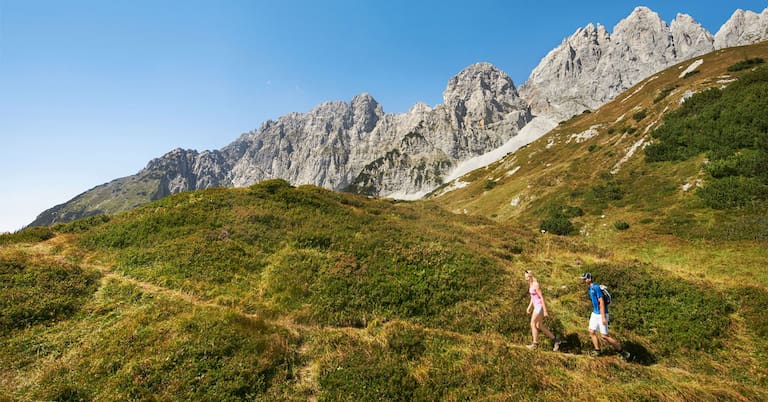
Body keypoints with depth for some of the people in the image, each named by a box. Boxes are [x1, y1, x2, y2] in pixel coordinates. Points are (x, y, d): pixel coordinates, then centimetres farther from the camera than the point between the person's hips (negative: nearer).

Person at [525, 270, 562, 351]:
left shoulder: (536, 285, -20)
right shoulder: (531, 284, 10)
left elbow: (542, 297, -20)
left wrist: (545, 311, -19)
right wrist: (529, 306, 21)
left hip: (540, 306, -10)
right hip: (537, 306, 10)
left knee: (533, 324, -3)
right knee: (539, 326, 12)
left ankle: (535, 344, 7)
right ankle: (555, 339, 21)